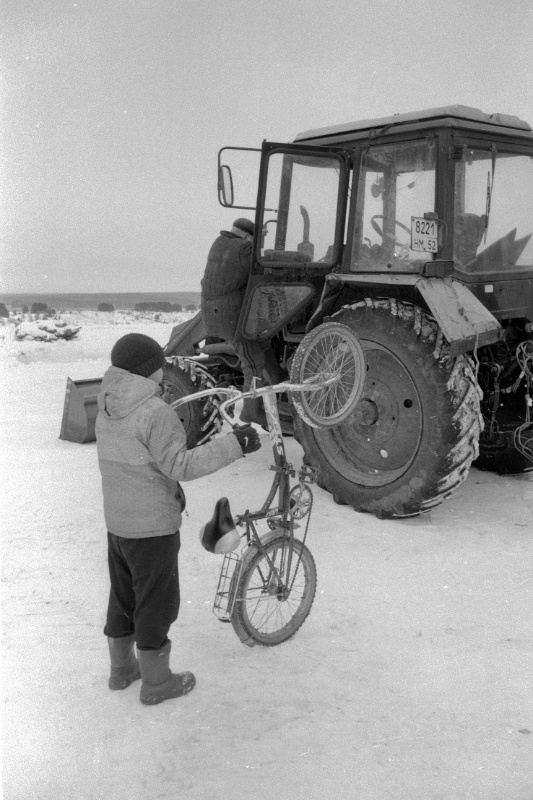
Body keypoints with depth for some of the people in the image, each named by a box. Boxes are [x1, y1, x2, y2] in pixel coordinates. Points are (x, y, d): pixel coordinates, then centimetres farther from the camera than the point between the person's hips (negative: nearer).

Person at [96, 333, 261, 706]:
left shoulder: (108, 410, 5)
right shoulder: (155, 412, -21)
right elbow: (180, 464, -28)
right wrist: (234, 444, -29)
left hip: (117, 523, 8)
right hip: (153, 528, -8)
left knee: (123, 597, 21)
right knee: (157, 604, 6)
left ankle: (122, 668, 36)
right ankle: (156, 681, 19)